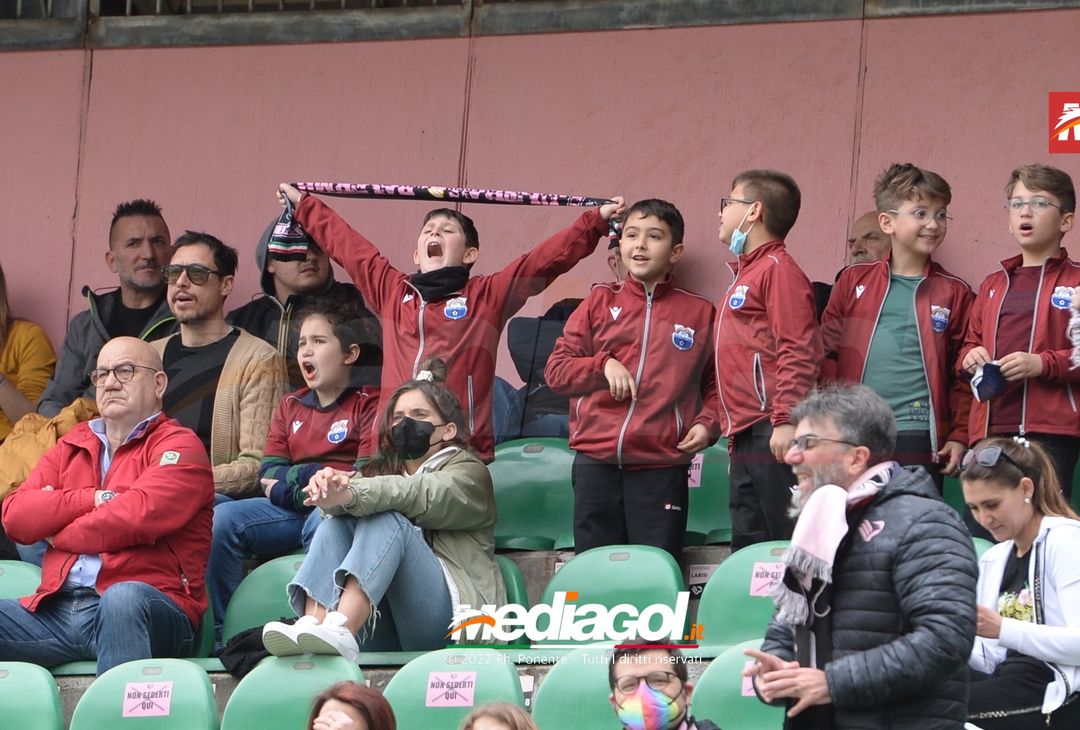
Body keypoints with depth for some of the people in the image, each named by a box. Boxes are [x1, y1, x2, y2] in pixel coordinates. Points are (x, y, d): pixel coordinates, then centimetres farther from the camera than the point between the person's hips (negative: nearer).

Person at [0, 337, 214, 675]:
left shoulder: (178, 446, 8)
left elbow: (141, 514, -11)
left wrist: (58, 535, 4)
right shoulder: (71, 447, 26)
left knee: (124, 598, -39)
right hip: (57, 608, 5)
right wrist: (95, 499, -3)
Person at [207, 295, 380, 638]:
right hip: (290, 512, 6)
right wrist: (313, 475, -9)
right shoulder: (290, 406, 23)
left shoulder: (368, 404, 5)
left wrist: (289, 484, -7)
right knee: (221, 519, -17)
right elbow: (268, 475, 13)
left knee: (323, 521, -40)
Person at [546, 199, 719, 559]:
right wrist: (603, 365, -7)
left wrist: (707, 423, -4)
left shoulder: (699, 313, 8)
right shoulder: (600, 303, 11)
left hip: (662, 467, -2)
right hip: (596, 463, 2)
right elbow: (555, 370, 9)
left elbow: (717, 381, 13)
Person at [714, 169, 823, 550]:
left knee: (788, 540, -11)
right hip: (746, 434, 10)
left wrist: (785, 420, -23)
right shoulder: (746, 272, 21)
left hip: (771, 433, -10)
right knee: (748, 544, 11)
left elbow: (799, 351, -17)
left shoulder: (778, 269, -9)